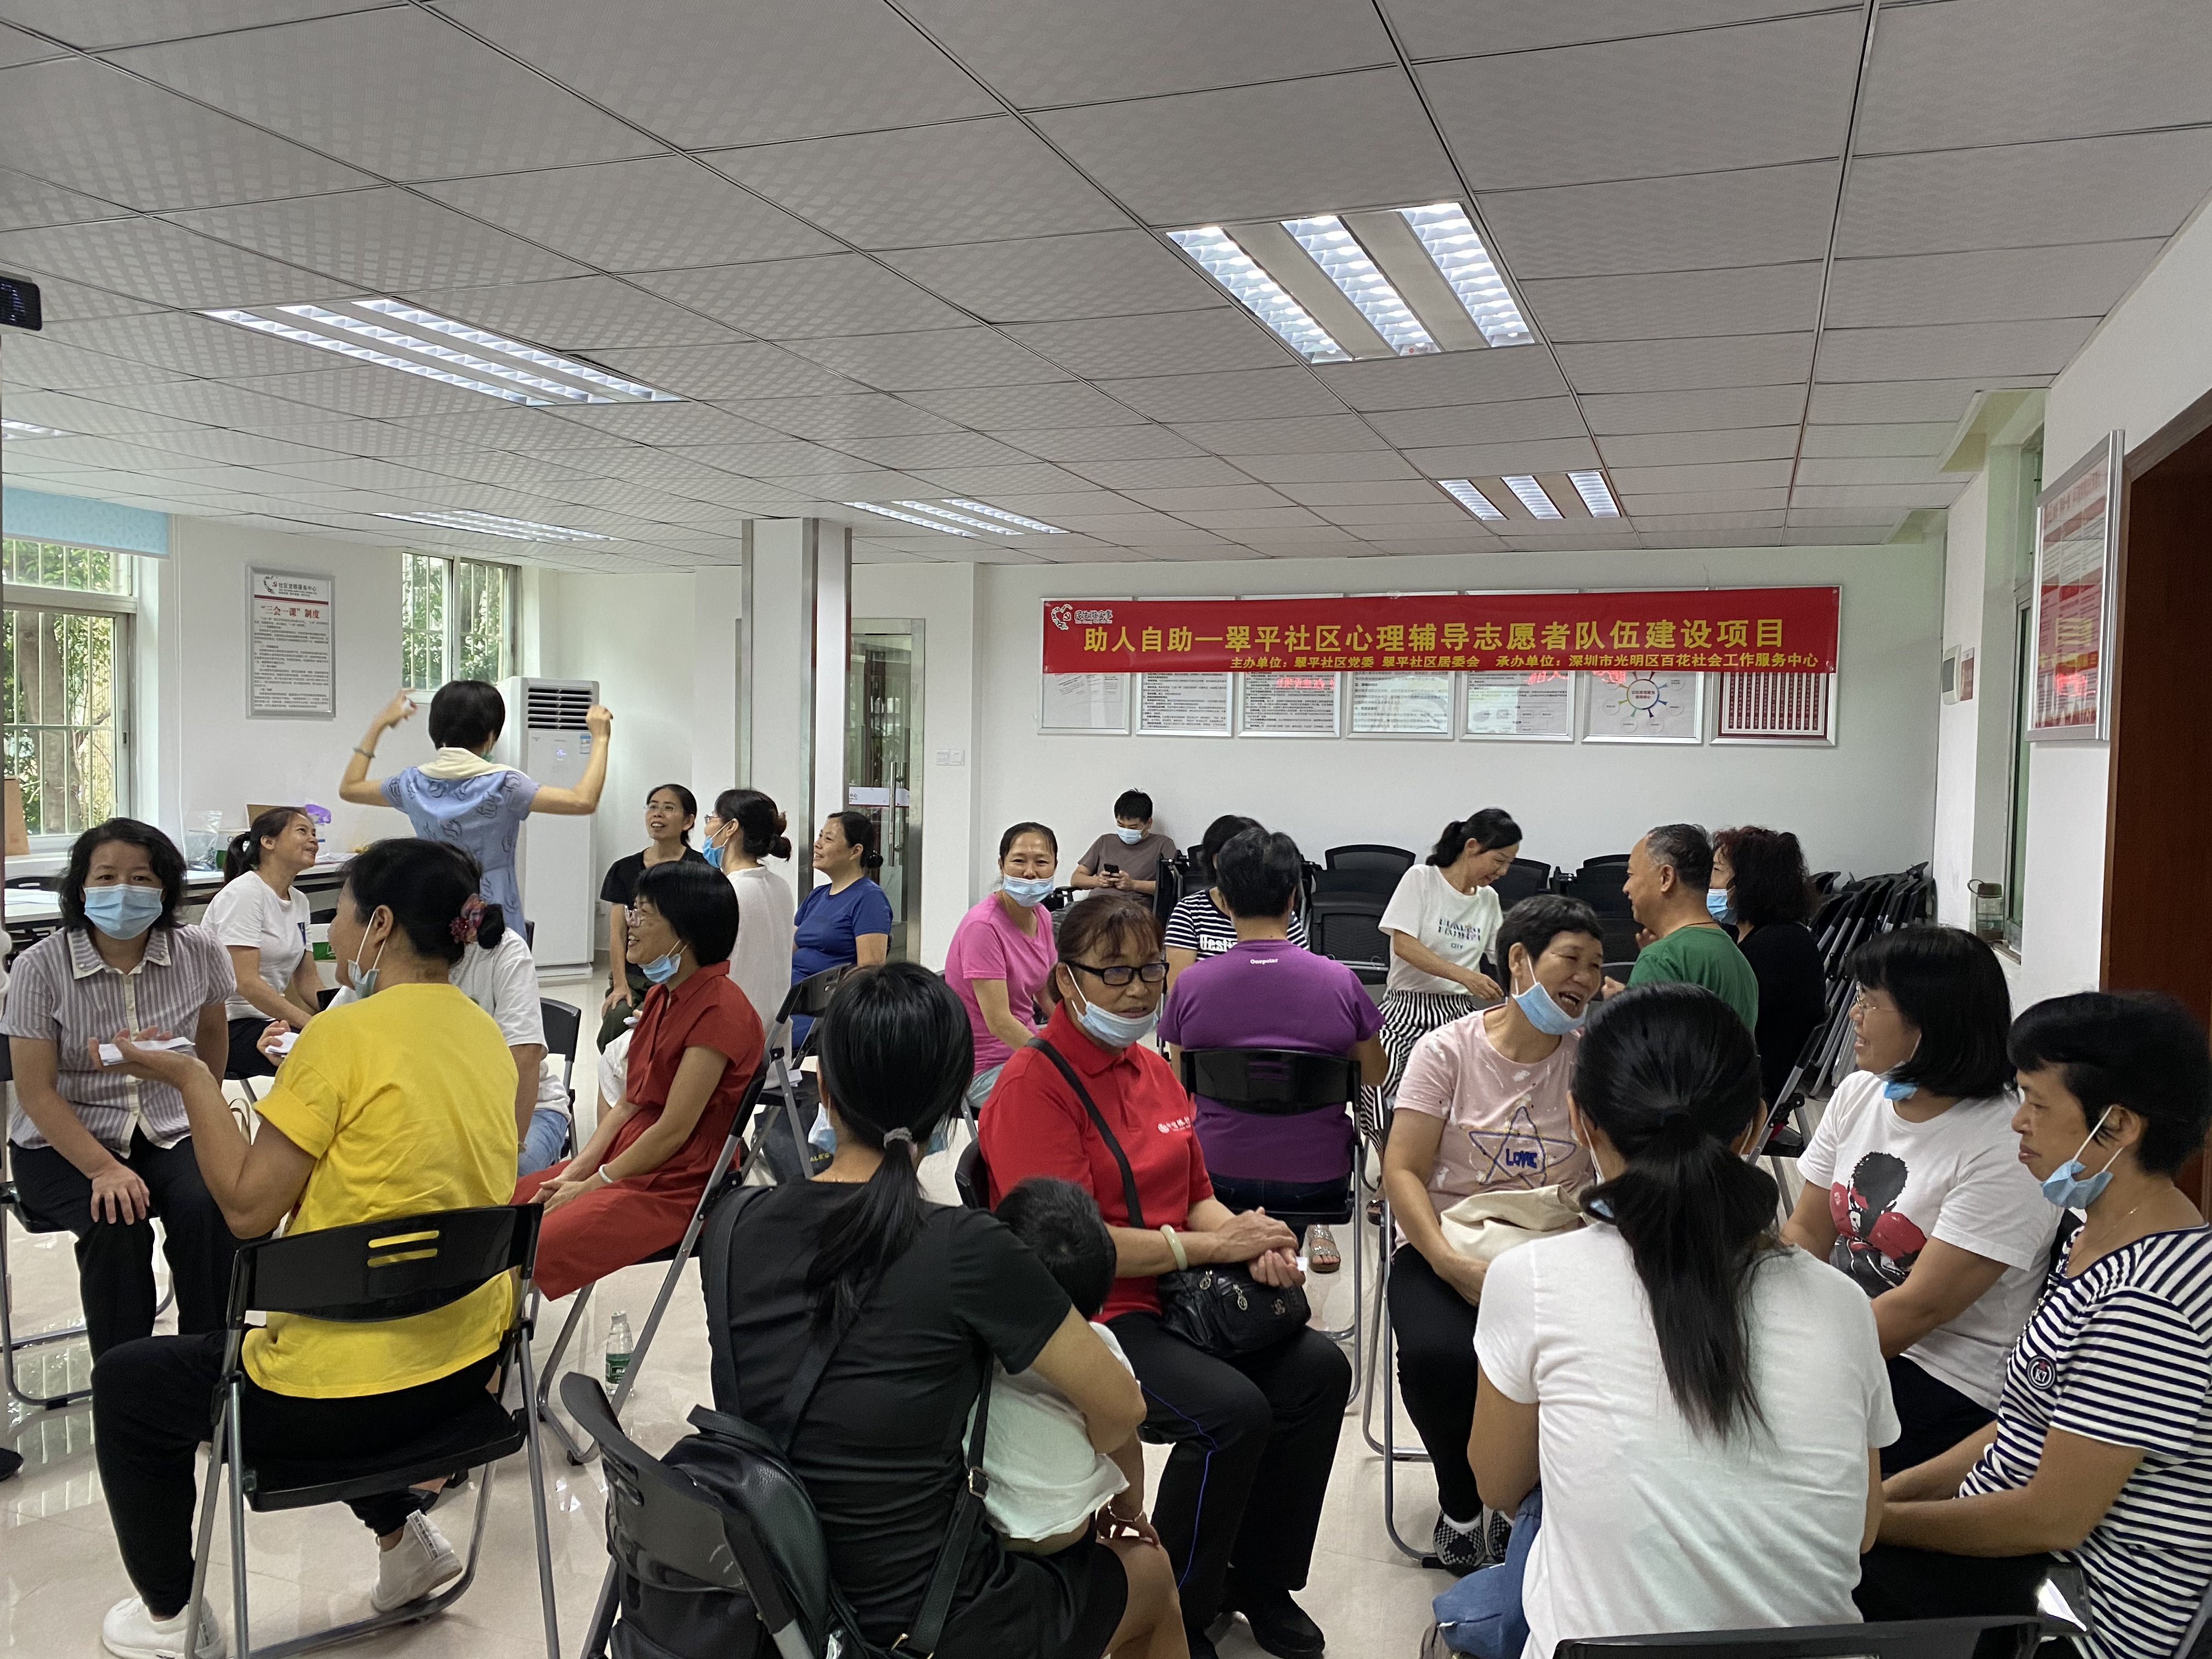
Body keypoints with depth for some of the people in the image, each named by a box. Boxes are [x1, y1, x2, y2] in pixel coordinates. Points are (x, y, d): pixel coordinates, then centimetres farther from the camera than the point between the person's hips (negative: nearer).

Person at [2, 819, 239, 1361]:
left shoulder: (199, 951, -6)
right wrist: (103, 1170, -23)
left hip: (167, 1133, 2)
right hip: (63, 1142, -2)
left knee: (208, 1207, -28)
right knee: (117, 1224, -30)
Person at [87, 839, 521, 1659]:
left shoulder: (344, 1035, -19)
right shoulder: (484, 1033, 2)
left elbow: (247, 1207, -15)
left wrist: (191, 1079, -6)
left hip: (348, 1394, -7)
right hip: (470, 1362, 8)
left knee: (125, 1381, 19)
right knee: (232, 1339, 37)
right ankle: (402, 1532, 28)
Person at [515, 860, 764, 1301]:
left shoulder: (720, 1008, -19)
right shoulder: (662, 996, 11)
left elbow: (674, 1131, -19)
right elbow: (629, 1103, 12)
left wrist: (594, 1183, -9)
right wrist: (574, 1172, 1)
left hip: (677, 1185, -9)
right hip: (628, 1161, 9)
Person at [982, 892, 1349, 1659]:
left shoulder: (1152, 1069, 12)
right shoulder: (1032, 1085, -15)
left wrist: (1252, 1239, -7)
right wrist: (1214, 1245, -18)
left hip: (1173, 1295, 8)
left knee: (1318, 1367, -6)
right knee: (1231, 1409, -26)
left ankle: (1258, 1577, 14)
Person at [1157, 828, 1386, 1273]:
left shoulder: (1190, 984, -12)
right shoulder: (1340, 981, -12)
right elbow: (1375, 1074, 4)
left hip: (1220, 1176, 1)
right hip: (1319, 1180, 0)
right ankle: (1313, 1229, 28)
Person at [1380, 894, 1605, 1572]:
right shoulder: (1447, 1050, -2)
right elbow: (1402, 1170, -7)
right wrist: (1449, 1262, -20)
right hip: (1446, 1248, -2)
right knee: (1439, 1357, -31)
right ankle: (1461, 1507, 2)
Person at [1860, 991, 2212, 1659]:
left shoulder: (2150, 1301, -27)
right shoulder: (2098, 1238, 6)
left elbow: (2054, 1518, -23)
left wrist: (1879, 1521, -12)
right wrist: (1893, 1489, 4)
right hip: (2002, 1539, 9)